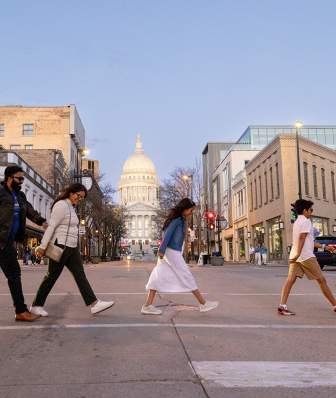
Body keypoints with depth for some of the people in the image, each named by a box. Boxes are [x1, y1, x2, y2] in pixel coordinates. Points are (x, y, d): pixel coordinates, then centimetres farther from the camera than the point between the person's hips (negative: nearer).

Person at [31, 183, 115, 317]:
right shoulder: (61, 205, -11)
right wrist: (43, 246, -19)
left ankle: (94, 304, -3)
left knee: (80, 275, 1)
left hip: (72, 248, 9)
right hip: (60, 247, -9)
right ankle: (36, 306, 14)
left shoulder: (71, 207, 17)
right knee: (52, 277, 0)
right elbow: (51, 226, -17)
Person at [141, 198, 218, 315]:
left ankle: (148, 306, 4)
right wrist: (162, 250, -21)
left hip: (170, 251, 9)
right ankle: (203, 304, 5)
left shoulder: (180, 219, 16)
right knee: (186, 276, -3)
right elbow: (167, 234, -18)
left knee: (159, 277, 5)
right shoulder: (177, 219, -12)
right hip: (172, 251, -9)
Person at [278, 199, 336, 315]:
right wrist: (298, 253, -28)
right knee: (322, 280, 4)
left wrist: (325, 247, 29)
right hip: (306, 256, -8)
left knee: (291, 279, -4)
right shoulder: (306, 221, -6)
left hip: (295, 256, 8)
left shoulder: (297, 222, 22)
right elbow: (302, 238, -20)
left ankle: (282, 306, -17)